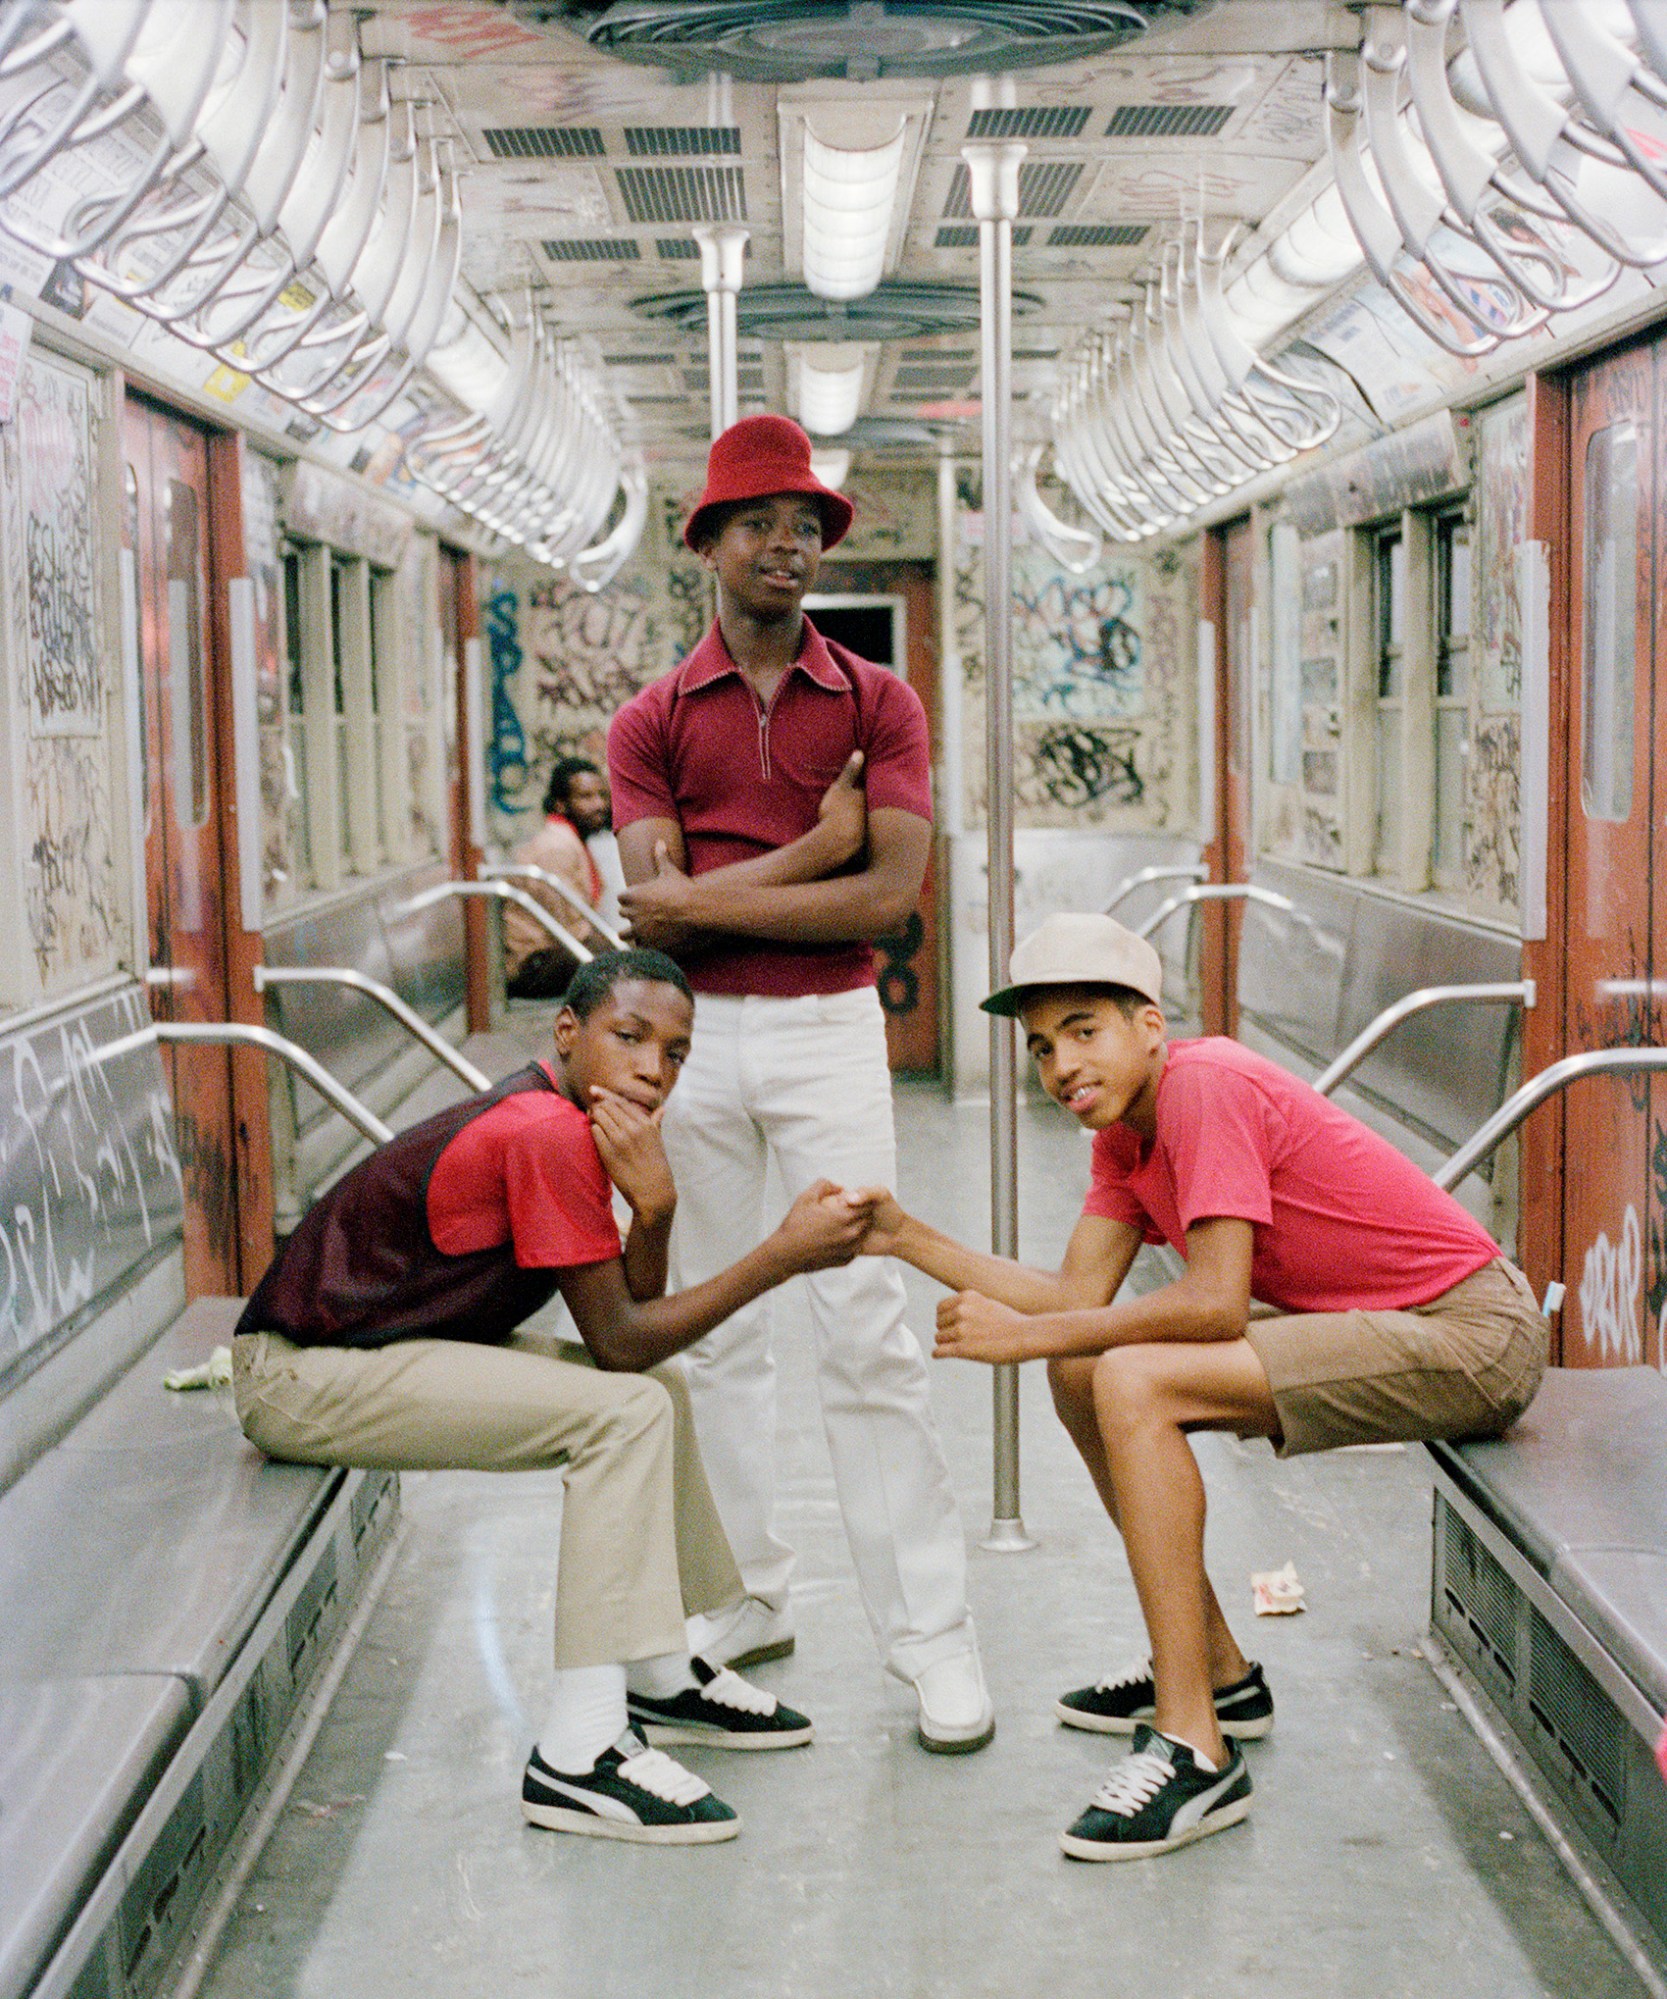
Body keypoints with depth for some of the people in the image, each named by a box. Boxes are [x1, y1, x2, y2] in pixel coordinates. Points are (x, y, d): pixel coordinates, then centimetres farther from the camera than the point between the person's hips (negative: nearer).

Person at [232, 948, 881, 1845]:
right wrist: (782, 1255, -19)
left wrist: (654, 1208, -17)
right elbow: (618, 1341, -20)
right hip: (301, 1376, -10)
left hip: (369, 1341, 10)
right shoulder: (547, 1135, -23)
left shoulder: (561, 1122, 8)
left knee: (656, 1389, 14)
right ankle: (578, 1755, -23)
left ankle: (657, 1677, 23)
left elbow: (632, 1319, 1)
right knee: (625, 1411, -21)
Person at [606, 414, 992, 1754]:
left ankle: (933, 1638, 1)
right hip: (692, 1037, 2)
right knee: (710, 1327, 8)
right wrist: (810, 853, -12)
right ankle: (747, 1596, 21)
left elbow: (892, 894, -10)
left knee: (870, 1329, -4)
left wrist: (709, 898, -11)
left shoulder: (879, 703, 3)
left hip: (829, 1032, -2)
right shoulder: (653, 722, 5)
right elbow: (657, 916, -7)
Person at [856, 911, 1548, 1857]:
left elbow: (1215, 1303, -25)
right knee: (1083, 1371, 10)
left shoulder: (1206, 1083, -18)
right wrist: (909, 1238, -1)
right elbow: (1080, 1296, 3)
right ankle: (1216, 1672, 21)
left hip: (1472, 1335, -10)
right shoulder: (1126, 1127, 10)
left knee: (1133, 1382, -23)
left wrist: (1030, 1334, -19)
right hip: (1378, 1324, 10)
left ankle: (1198, 1751, -21)